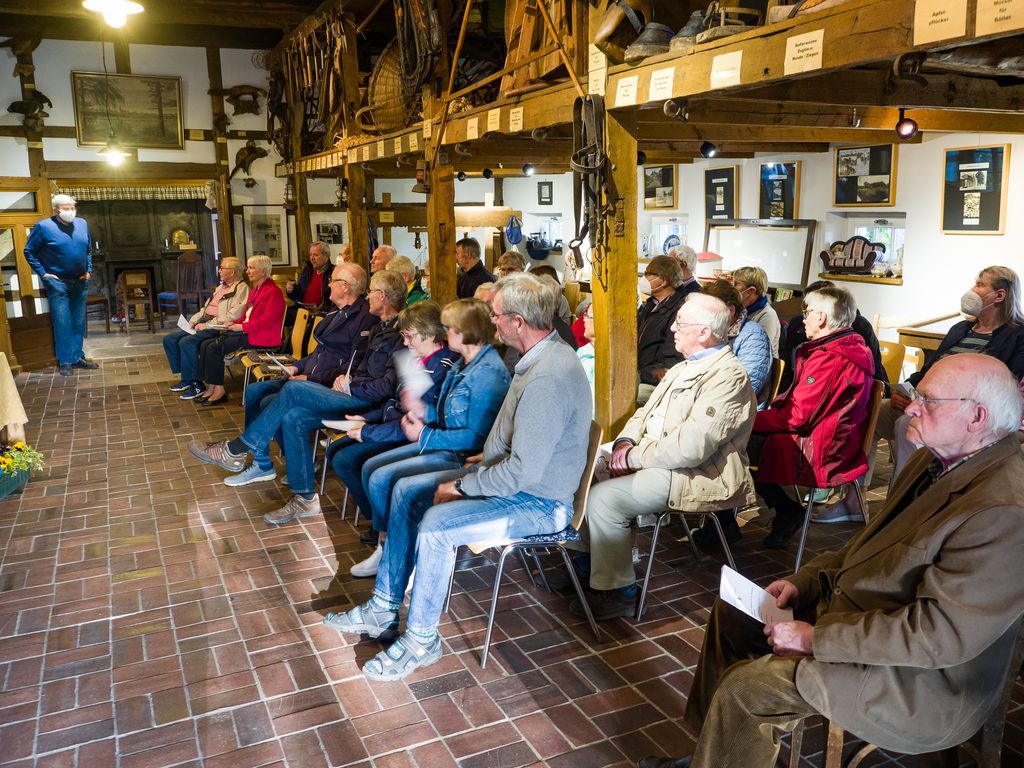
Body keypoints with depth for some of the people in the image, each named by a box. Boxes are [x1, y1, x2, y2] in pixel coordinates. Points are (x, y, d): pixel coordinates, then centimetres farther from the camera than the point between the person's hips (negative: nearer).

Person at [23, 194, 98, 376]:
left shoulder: (82, 224, 6)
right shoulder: (44, 227, -9)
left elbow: (88, 249, 19)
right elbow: (29, 251, -3)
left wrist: (88, 270, 10)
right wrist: (43, 273, -7)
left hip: (80, 282, 5)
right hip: (58, 282, -5)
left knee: (79, 322, 10)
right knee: (62, 323, -3)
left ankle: (77, 357, 19)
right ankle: (65, 361, 5)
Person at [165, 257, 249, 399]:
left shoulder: (241, 288, -9)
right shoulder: (220, 287, 23)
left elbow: (233, 315, -20)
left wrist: (208, 325, -18)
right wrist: (192, 321, 10)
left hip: (218, 327, -10)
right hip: (203, 323, 10)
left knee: (187, 342, -29)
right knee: (169, 339, 0)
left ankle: (196, 385, -17)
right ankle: (186, 378, 7)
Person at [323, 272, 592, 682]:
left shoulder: (547, 378, -29)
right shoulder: (543, 354, 4)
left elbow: (524, 470, -29)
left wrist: (461, 487, -18)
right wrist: (484, 461, 7)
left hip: (537, 501, -11)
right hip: (513, 475, 11)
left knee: (435, 525, -26)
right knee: (407, 493, 8)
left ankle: (421, 639, -4)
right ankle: (383, 609, 16)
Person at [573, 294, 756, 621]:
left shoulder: (728, 377, -19)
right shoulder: (683, 368, 15)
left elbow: (690, 447, -27)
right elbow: (647, 412, 18)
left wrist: (634, 456, -18)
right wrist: (626, 441, -2)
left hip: (694, 478, -10)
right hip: (653, 458, 10)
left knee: (603, 497, -23)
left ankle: (617, 592, -8)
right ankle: (588, 556, 16)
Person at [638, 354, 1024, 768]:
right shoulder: (936, 460, 3)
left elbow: (941, 632, -29)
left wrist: (817, 637, -25)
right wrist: (804, 580, 2)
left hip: (918, 683, -10)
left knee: (743, 686, -17)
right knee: (731, 610, 12)